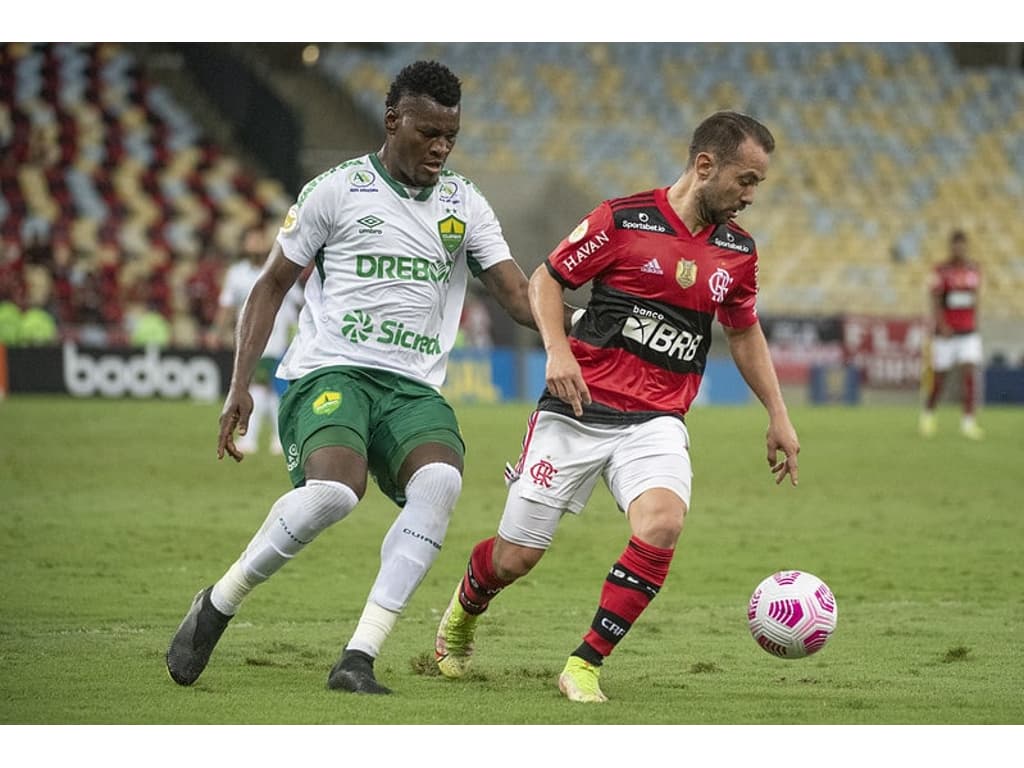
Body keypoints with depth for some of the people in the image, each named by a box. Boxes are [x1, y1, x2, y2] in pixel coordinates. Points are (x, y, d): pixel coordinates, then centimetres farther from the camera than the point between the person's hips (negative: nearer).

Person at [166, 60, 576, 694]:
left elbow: (520, 297, 7)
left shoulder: (465, 206, 13)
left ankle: (359, 659, -27)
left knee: (441, 480, -30)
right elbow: (272, 286, 8)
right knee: (335, 489, -33)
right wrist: (240, 386, 1)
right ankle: (217, 606, -8)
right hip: (331, 373, -4)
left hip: (414, 387, 4)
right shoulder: (335, 191, 3)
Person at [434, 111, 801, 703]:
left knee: (662, 523, -28)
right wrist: (558, 350, -15)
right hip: (579, 409, -3)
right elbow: (546, 278, 1)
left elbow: (745, 333, 23)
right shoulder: (623, 220, -7)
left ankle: (586, 665, -13)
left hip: (656, 423, 3)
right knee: (515, 557, 2)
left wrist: (778, 417, 20)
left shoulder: (738, 251, 8)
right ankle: (465, 609, 39)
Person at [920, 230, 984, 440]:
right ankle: (928, 414, 30)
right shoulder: (941, 271, -7)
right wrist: (942, 326, -27)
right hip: (945, 334, -3)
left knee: (970, 373, -12)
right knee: (939, 379, 5)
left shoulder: (974, 270, 8)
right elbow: (935, 302, -14)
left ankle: (968, 421, -13)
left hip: (969, 333, 3)